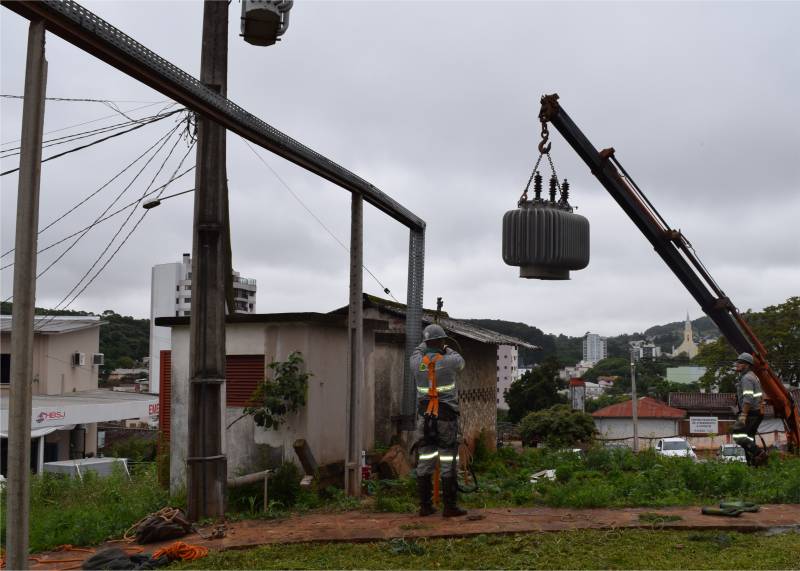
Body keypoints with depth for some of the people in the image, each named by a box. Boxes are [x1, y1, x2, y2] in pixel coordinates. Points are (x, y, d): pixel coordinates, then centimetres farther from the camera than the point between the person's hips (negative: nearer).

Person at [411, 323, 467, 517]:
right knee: (449, 462, 1)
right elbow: (460, 361, 15)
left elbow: (417, 352, 24)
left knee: (425, 462, 7)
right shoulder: (448, 361, -10)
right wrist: (447, 349, 34)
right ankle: (450, 506, 2)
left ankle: (425, 506, 11)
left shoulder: (417, 362, -2)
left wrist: (426, 343, 42)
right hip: (446, 417, -4)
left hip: (425, 417, 4)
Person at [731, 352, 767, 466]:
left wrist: (743, 415, -26)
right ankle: (752, 463, 12)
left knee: (738, 434, -12)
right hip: (757, 412, 10)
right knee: (748, 438, 12)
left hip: (750, 413, -10)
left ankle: (759, 453, -15)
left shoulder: (747, 378, -14)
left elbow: (748, 398, -24)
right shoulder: (752, 376, 20)